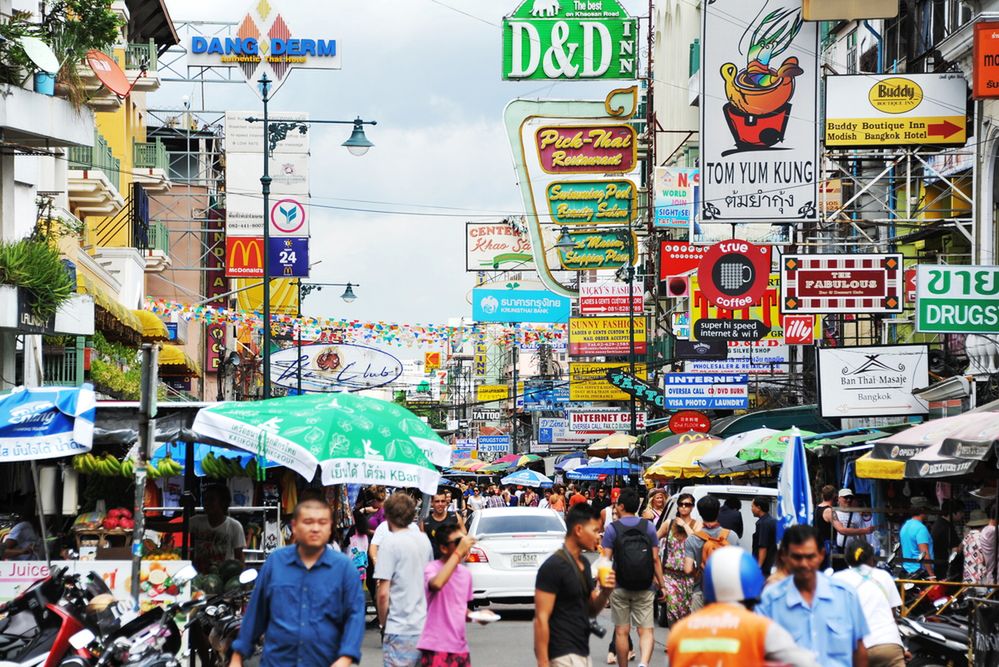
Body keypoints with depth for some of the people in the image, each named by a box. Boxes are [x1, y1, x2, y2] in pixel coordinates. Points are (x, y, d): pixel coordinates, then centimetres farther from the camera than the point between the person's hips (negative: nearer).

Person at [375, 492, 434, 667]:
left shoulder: (390, 542, -11)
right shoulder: (423, 539, 10)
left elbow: (383, 594, -15)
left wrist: (383, 623, -2)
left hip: (400, 631, -7)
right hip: (425, 626, 7)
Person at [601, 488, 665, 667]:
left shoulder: (612, 528, -4)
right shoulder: (648, 526, 2)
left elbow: (606, 559, -8)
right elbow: (655, 559, 0)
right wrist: (661, 584, 6)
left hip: (620, 586, -1)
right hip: (645, 588, 1)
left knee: (621, 631, 10)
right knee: (646, 631, -1)